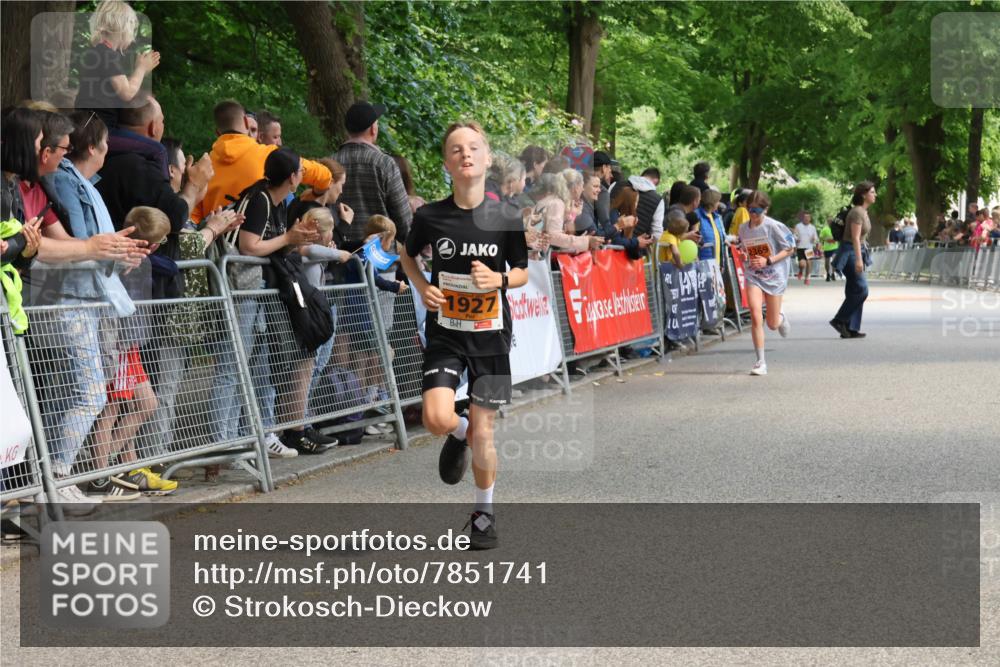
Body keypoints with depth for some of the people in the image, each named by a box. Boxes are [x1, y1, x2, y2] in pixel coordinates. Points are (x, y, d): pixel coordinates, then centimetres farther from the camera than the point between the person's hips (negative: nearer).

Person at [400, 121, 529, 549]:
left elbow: (522, 272, 5)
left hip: (491, 335, 0)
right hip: (445, 331, 0)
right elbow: (408, 254, 13)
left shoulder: (507, 218, -7)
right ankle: (459, 434, 20)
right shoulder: (430, 217, -6)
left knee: (483, 431, 4)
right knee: (437, 419, -18)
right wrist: (422, 287, -5)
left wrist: (499, 279, -17)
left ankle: (484, 511, 24)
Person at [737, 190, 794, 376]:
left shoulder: (774, 226, -14)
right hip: (753, 276, 2)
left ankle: (780, 317, 48)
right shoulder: (743, 229, 1)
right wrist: (747, 260, 1)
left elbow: (790, 248, -10)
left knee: (772, 324, 7)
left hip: (774, 276, -2)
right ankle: (760, 362, -11)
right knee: (755, 317, -17)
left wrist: (768, 261, -19)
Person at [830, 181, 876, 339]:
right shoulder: (857, 212, -15)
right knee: (861, 290, -12)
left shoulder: (863, 212, 15)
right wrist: (859, 259, -25)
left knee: (855, 292, 7)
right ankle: (839, 320, -4)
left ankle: (851, 328, 8)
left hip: (858, 252, 10)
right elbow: (855, 238, -21)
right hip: (851, 253, -10)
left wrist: (861, 258, 22)